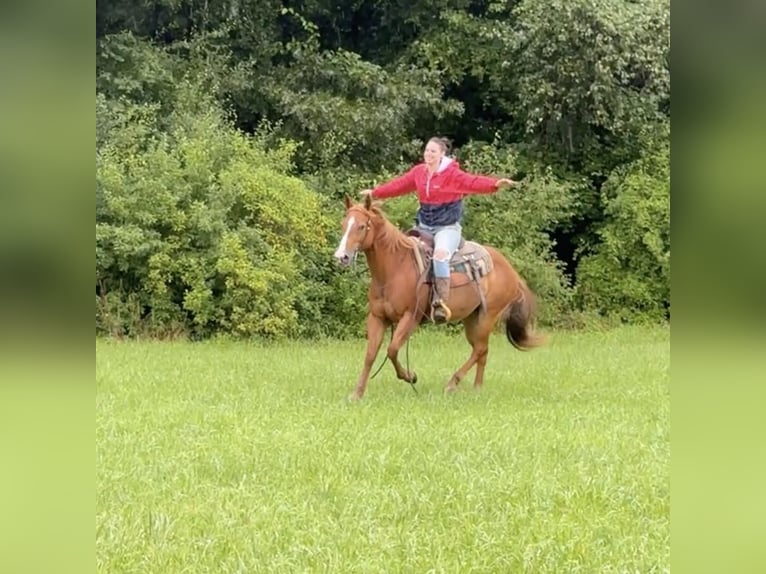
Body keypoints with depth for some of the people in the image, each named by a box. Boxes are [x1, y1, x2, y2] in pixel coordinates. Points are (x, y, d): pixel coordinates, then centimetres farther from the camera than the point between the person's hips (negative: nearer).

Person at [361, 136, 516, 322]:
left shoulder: (452, 174, -10)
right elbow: (399, 184, 19)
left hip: (447, 227, -7)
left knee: (440, 254, -34)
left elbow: (473, 182, -24)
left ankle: (441, 302, -38)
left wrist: (496, 184, -41)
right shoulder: (418, 172, 7)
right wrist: (375, 193, 25)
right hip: (424, 227, 7)